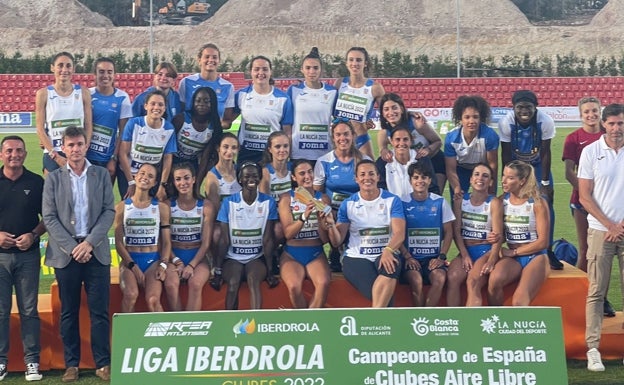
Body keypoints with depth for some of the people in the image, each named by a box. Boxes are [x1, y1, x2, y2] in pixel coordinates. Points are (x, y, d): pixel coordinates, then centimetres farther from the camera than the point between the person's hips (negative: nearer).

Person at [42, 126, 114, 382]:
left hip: (96, 251, 0)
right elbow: (49, 218, 0)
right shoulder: (53, 178, 6)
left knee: (99, 311, 0)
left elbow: (109, 211, 2)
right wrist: (72, 247, -10)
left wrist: (90, 242, -10)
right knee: (68, 312, 5)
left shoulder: (102, 174, 8)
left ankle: (102, 363, 6)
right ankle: (71, 364, 12)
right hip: (65, 252, 0)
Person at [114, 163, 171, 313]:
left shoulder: (161, 208, 10)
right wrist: (132, 266, -9)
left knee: (153, 299, -26)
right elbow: (118, 242, 3)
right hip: (129, 260, 0)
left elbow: (166, 242, 8)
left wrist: (163, 265, -8)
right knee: (130, 295, -30)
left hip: (153, 260, 0)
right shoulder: (122, 207, 7)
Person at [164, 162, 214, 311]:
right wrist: (177, 262, -14)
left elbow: (206, 243, -1)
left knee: (195, 284, -32)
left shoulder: (205, 206, 2)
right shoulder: (168, 206, 3)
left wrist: (191, 265, -13)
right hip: (174, 256, 0)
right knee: (171, 284, -32)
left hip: (198, 257, 0)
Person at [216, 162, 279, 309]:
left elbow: (268, 239, -3)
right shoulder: (229, 203, -2)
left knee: (253, 280, -32)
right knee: (233, 283, -30)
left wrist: (270, 270, -7)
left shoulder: (268, 202, -1)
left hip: (257, 257, 0)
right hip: (233, 257, 0)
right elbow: (224, 240, -2)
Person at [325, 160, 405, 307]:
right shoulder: (348, 204, 8)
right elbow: (337, 242, 7)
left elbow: (399, 233, -8)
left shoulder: (392, 200, 6)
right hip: (356, 257, 0)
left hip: (386, 255, 0)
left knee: (390, 265, -38)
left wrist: (388, 251, -29)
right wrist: (330, 224, -14)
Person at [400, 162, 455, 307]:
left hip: (434, 257, 1)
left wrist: (441, 257, -4)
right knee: (416, 280, -31)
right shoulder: (404, 203, 3)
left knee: (439, 278, -30)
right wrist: (407, 257, -11)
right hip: (411, 257, -1)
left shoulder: (440, 202, 6)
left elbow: (448, 232, 8)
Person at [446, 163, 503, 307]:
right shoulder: (460, 200, 8)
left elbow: (498, 235, -9)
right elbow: (456, 230, 3)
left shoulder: (494, 203, -1)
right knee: (452, 277, -27)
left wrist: (491, 260, -24)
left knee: (473, 281, -30)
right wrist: (465, 255, -10)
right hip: (465, 250, 3)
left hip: (486, 251, -3)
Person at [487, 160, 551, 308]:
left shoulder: (537, 203, -6)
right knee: (494, 279, -32)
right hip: (512, 257, 3)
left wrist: (513, 252, -9)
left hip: (535, 257, -3)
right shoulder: (502, 201, 5)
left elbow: (542, 242, -6)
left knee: (519, 301, -28)